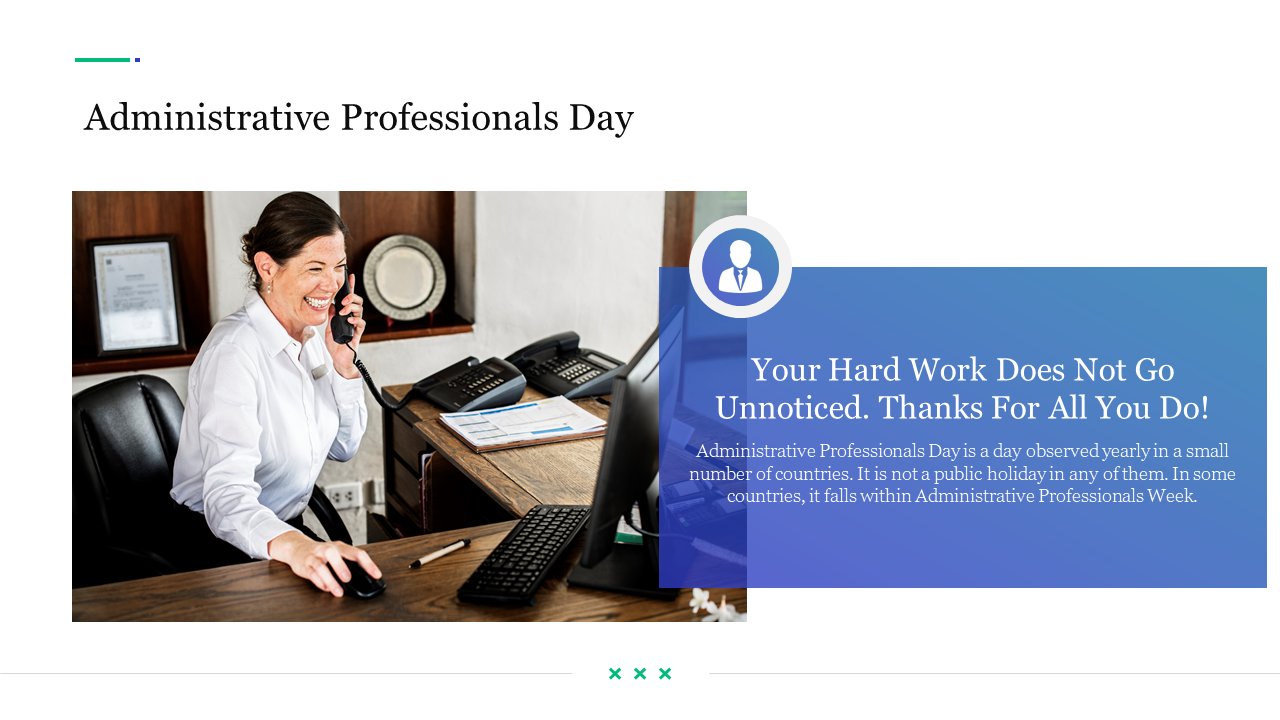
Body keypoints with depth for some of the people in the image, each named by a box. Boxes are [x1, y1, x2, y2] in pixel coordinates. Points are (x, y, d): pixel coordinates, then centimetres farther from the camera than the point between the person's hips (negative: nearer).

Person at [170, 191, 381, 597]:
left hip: (288, 527, 8)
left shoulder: (312, 329, 0)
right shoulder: (234, 351, -24)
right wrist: (292, 546, -56)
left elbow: (343, 448, 9)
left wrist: (344, 363, -7)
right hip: (221, 545, -8)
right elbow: (226, 496, -36)